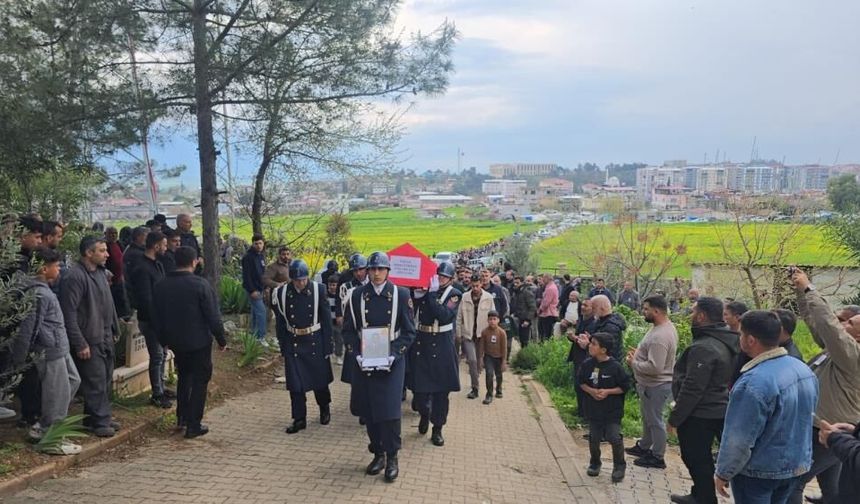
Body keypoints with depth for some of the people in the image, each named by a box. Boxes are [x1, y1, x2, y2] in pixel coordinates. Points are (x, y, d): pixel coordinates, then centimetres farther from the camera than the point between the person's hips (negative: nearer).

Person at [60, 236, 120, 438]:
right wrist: (79, 344, -20)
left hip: (106, 338, 9)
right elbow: (69, 313, -20)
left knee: (106, 381, 15)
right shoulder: (74, 276, -18)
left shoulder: (100, 272, 10)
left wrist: (114, 329, 16)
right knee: (96, 382, -2)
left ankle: (97, 417, 27)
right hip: (90, 341, -9)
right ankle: (99, 422, 9)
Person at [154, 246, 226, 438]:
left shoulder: (161, 286, 0)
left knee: (184, 376, 25)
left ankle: (182, 416, 28)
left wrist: (163, 340, 20)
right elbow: (213, 316, -15)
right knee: (199, 380, 6)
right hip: (198, 341, -5)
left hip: (175, 342, 5)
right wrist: (221, 339, -4)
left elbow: (157, 317, 8)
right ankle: (193, 425, 6)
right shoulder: (200, 285, -17)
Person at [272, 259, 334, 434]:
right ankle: (299, 419, 15)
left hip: (315, 343, -1)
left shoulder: (318, 290, -8)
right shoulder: (282, 293, -4)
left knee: (320, 379, 12)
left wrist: (327, 346, -6)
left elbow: (326, 320, -5)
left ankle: (324, 409, 37)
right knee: (295, 383, 3)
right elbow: (280, 323, 4)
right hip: (293, 344, 1)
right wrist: (283, 346, 2)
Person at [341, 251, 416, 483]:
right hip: (364, 362, 2)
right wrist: (357, 354, -9)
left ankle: (392, 458, 10)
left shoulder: (401, 294, -4)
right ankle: (378, 453, 25)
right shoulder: (357, 295, 0)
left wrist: (394, 355, -14)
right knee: (368, 410, 9)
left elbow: (408, 331, -2)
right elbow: (349, 330, 4)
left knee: (389, 409, -5)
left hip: (392, 361, -2)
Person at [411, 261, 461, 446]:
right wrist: (417, 296, -14)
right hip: (420, 345, 2)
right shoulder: (423, 290, 3)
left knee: (441, 390, 6)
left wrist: (431, 294, -22)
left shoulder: (454, 295, -3)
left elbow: (444, 315, -20)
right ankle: (424, 413, 35)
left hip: (442, 349, -2)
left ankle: (437, 429, 20)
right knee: (419, 386, 4)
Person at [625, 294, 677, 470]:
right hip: (652, 384, 10)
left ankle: (657, 457, 21)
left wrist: (633, 363, -19)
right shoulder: (667, 326, 2)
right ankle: (644, 447, 41)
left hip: (655, 386, -10)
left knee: (654, 420, 6)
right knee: (648, 417, 24)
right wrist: (639, 353, 4)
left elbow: (654, 367, -33)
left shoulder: (659, 336, -31)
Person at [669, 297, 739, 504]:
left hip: (699, 415, -9)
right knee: (699, 458, 21)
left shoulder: (703, 348, -25)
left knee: (697, 460, 5)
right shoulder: (724, 341, 6)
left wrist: (675, 417, -17)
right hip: (716, 410, 9)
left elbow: (692, 389, -26)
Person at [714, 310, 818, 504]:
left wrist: (722, 473, -11)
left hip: (758, 472, -7)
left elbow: (739, 439, -25)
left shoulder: (754, 382, -30)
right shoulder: (804, 369, -2)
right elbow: (804, 417, 11)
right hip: (796, 466, 7)